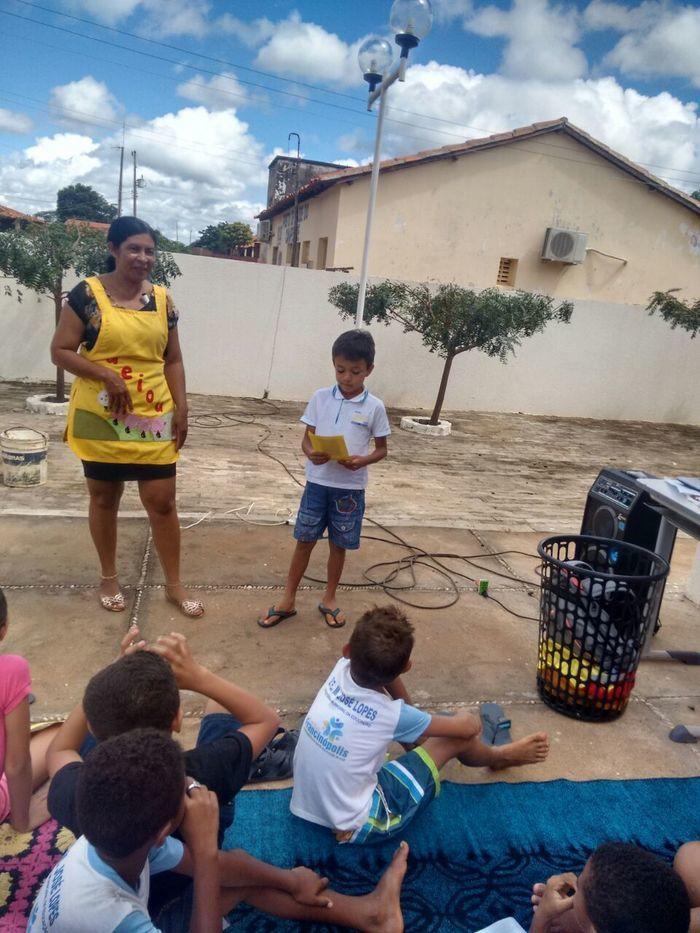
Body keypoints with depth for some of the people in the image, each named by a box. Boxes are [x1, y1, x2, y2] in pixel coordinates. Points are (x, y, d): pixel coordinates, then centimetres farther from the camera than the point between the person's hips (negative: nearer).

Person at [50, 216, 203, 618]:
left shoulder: (162, 298, 5)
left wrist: (182, 408, 1)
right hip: (100, 418, -2)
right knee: (104, 498, 12)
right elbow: (60, 351, -6)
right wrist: (108, 375, -18)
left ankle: (174, 584, 19)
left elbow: (173, 360, 10)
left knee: (162, 501, 4)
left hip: (154, 419, 2)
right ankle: (110, 578, 31)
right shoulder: (87, 293, -5)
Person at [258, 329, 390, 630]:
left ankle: (329, 598, 32)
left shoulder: (374, 407, -5)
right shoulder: (320, 398, -2)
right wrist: (311, 454, -20)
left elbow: (382, 449, 2)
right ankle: (288, 600, 24)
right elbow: (306, 438, 2)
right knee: (304, 541, 10)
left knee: (338, 545, 13)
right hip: (318, 482, 1)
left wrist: (362, 460, -18)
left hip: (350, 487, -1)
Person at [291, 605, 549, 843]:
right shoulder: (392, 715, -24)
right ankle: (498, 757, 31)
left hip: (305, 802, 6)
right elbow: (467, 728, -8)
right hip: (355, 829, -5)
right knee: (457, 738, -1)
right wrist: (472, 722, 14)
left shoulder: (341, 670, -15)